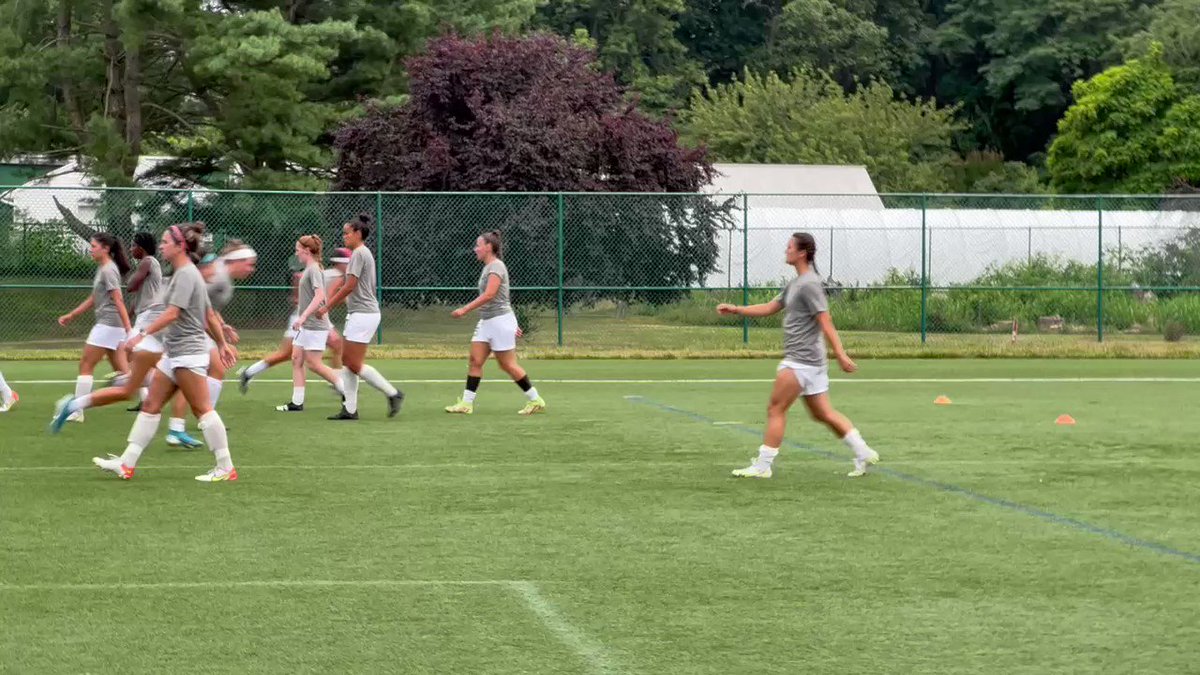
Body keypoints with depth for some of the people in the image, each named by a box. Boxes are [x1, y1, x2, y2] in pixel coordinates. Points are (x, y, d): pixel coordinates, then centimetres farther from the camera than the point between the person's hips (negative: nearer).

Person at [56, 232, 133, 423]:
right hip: (110, 326, 9)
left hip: (108, 325, -9)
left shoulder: (108, 270, -13)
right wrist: (70, 316, 28)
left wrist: (128, 328, -23)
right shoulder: (102, 268, 16)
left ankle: (76, 411, 1)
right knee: (121, 370, 7)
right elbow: (93, 299, 25)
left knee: (85, 366, -3)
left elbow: (119, 301, -19)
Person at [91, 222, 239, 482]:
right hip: (174, 354, 10)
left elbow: (172, 313, -23)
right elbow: (210, 315, 20)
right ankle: (127, 463, 9)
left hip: (188, 353, -10)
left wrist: (144, 334, -23)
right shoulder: (186, 273, 16)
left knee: (202, 409, -7)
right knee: (151, 406, 8)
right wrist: (222, 344, 25)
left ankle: (226, 468, -2)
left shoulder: (186, 274, -14)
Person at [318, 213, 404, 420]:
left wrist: (327, 306, -12)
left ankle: (393, 393, -2)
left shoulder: (359, 253, -13)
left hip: (363, 315, -10)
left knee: (355, 364, -8)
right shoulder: (363, 253, 17)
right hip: (358, 315, 10)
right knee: (347, 361, 8)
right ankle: (350, 409, 8)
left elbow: (349, 286, -18)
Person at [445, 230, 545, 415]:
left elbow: (489, 295, -24)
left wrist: (465, 309, -25)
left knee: (508, 365, -3)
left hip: (500, 321, -9)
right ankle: (466, 403, 0)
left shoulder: (496, 266, -14)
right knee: (475, 361, 1)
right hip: (486, 322, 9)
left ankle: (536, 401, 7)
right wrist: (511, 324, 25)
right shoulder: (488, 268, 16)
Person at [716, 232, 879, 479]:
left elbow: (825, 322, -20)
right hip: (808, 360, 10)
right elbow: (770, 308, 25)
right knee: (823, 413, 11)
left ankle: (762, 466, 0)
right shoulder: (795, 283, 17)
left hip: (801, 361, -10)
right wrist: (736, 310, 19)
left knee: (775, 410, -4)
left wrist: (840, 354, -24)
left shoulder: (809, 284, -14)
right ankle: (863, 453, 10)